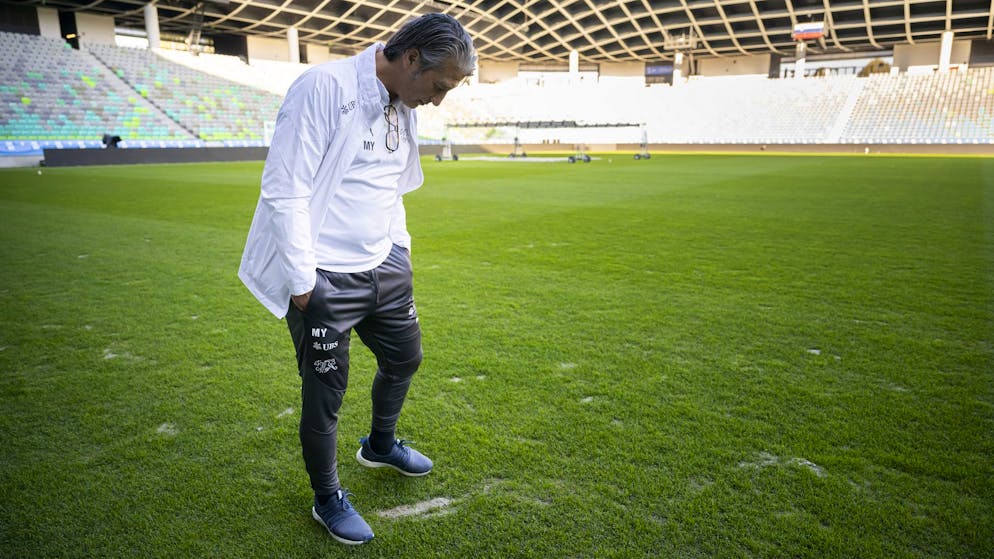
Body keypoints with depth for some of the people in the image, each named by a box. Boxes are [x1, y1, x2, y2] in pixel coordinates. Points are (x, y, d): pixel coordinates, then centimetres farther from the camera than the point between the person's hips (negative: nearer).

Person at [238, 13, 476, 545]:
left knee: (404, 357, 20)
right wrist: (303, 280, -18)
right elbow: (284, 190, -20)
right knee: (325, 390, 3)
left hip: (383, 267, 8)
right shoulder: (324, 87, -19)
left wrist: (400, 246, 15)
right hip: (324, 278, -8)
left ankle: (379, 445, 48)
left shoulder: (403, 108, 8)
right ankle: (328, 499, 28)